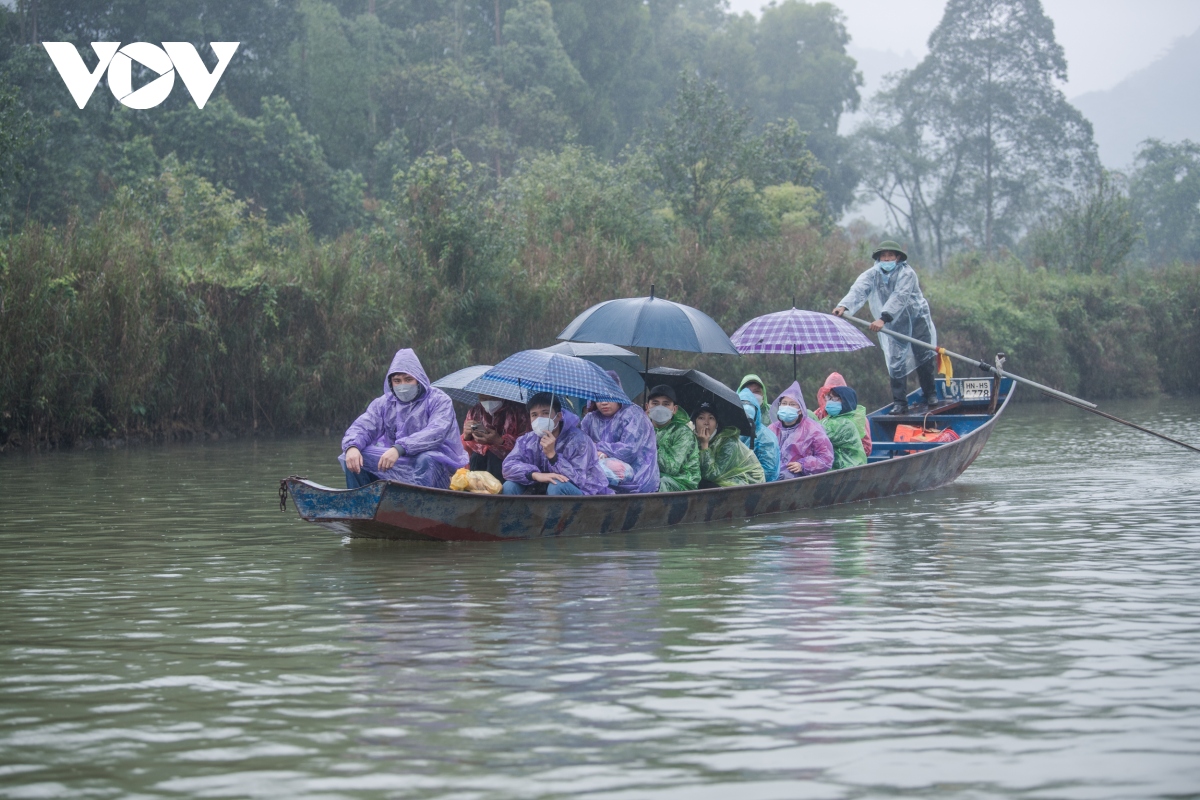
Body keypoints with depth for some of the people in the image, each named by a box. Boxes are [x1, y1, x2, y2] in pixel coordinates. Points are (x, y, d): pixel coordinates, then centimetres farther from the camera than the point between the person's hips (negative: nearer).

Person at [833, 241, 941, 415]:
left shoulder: (907, 273, -21)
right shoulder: (872, 274, -8)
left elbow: (899, 297, -35)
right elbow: (858, 290, -26)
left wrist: (883, 318, -49)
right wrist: (844, 305, -47)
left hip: (917, 320, -3)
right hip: (894, 325, 3)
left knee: (924, 358, 0)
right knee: (896, 362, -3)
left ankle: (931, 396, 16)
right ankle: (899, 404, 1)